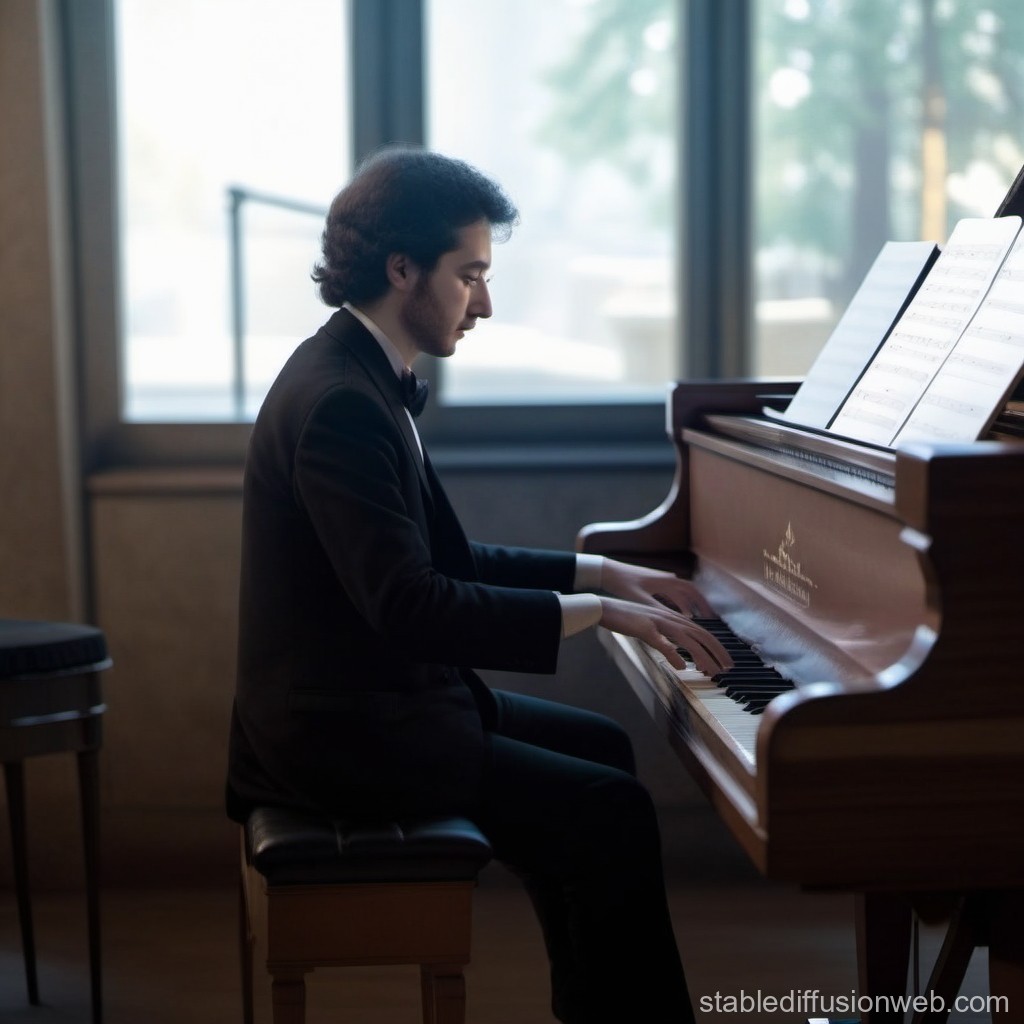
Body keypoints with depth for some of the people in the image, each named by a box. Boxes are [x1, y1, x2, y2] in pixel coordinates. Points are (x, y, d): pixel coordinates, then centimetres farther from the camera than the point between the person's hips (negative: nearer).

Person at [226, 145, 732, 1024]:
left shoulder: (360, 376, 10)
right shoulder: (341, 405, -22)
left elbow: (448, 559, 15)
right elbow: (409, 605, -29)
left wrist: (605, 574, 8)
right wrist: (593, 610, -23)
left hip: (371, 696, 11)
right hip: (344, 732, -11)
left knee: (600, 748, 19)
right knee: (614, 812, -13)